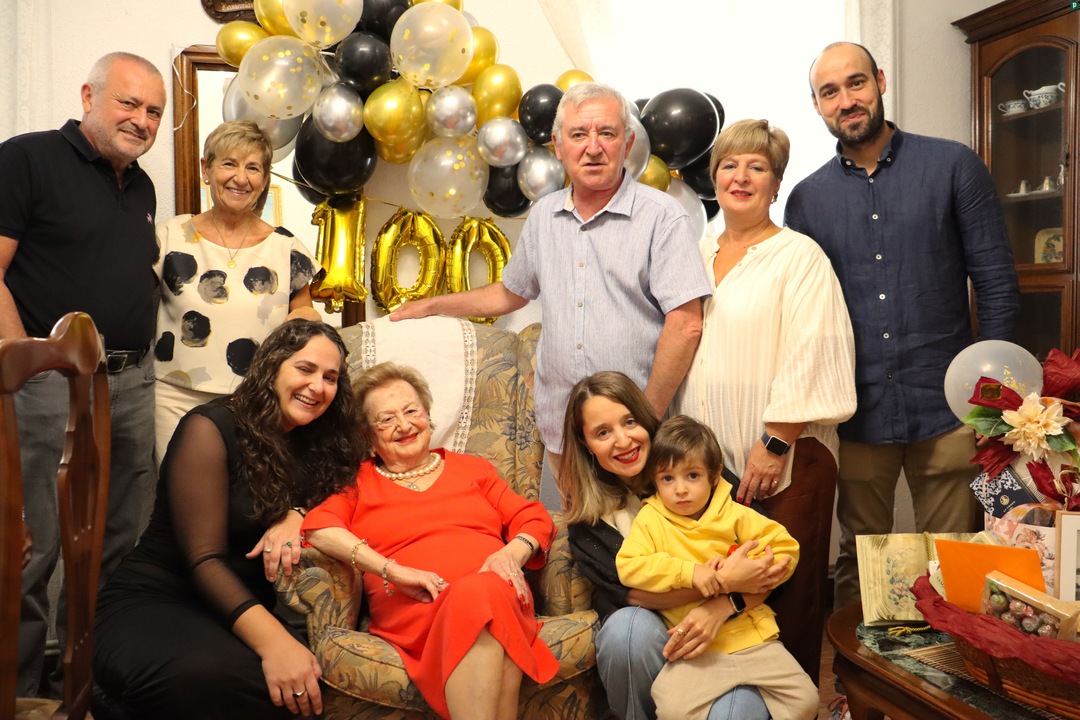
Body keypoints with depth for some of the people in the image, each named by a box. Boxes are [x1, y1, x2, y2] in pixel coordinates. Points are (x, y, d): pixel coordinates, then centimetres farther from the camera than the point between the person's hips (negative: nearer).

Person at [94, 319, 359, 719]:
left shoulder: (312, 445, 9)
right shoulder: (211, 428, -11)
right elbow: (203, 560, -18)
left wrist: (296, 515, -17)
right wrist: (272, 641, -34)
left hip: (242, 608, 6)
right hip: (152, 605, -6)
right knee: (207, 675, -41)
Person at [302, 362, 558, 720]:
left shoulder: (472, 468, 27)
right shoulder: (358, 481, 20)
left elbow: (534, 518, 19)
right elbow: (318, 525, -1)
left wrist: (512, 554, -5)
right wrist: (391, 570, -14)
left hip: (500, 595, 3)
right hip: (412, 608, -2)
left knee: (483, 593, -35)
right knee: (476, 602, -36)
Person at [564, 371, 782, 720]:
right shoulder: (585, 509, -2)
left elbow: (770, 568, -6)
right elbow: (629, 590, -15)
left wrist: (723, 605, -25)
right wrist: (724, 580, -26)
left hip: (727, 631, -1)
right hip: (648, 639, 1)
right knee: (628, 626, -32)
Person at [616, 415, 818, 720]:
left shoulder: (734, 515, 2)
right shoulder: (650, 519, -3)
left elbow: (785, 546, 4)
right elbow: (628, 566, -14)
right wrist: (689, 572, -23)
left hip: (752, 635, 2)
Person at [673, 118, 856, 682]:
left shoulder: (799, 256, -2)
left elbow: (808, 358, -11)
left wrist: (775, 443, -16)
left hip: (784, 458, -5)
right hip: (709, 455, 5)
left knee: (786, 597, 1)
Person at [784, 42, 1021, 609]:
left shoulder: (953, 166, 1)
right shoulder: (808, 197, 6)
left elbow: (996, 284, 0)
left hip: (946, 409, -1)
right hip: (855, 413, 2)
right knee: (858, 565, 13)